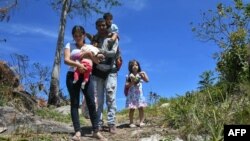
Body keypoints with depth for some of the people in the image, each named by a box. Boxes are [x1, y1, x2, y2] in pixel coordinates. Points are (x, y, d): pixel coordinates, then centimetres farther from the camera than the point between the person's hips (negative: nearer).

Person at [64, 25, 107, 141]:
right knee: (74, 103, -5)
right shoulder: (69, 45, 8)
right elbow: (66, 60, -8)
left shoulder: (89, 47, 15)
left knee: (91, 102, -7)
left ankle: (96, 131, -2)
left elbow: (99, 58, 8)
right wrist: (77, 65, -24)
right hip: (72, 76, -1)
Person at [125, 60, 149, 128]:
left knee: (141, 108, -1)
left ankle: (141, 122, 5)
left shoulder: (140, 74, 4)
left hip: (139, 94, 2)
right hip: (132, 95, -2)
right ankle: (131, 122, 3)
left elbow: (147, 80, -5)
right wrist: (132, 82, -16)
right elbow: (126, 85, -3)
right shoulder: (129, 76, -1)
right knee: (132, 109, -2)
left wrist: (144, 75, -18)